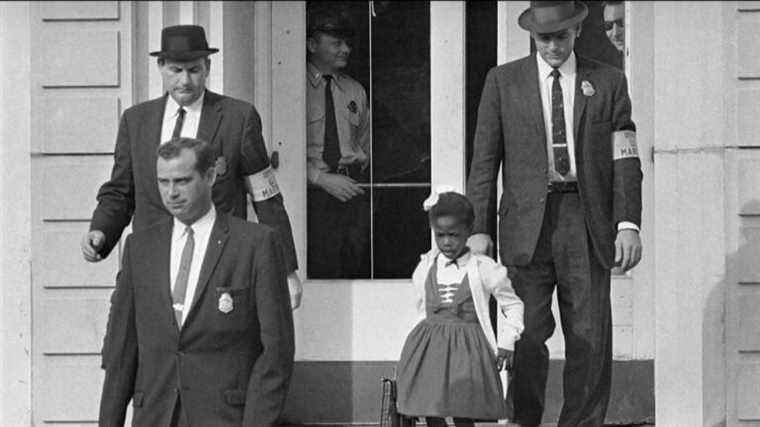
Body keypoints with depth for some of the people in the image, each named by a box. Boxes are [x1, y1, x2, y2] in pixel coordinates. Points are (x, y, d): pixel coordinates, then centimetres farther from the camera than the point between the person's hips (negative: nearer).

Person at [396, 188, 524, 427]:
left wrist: (507, 342, -2)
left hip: (467, 346, -4)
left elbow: (513, 305, 6)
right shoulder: (426, 268, 8)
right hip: (429, 345, 4)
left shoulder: (483, 269, -2)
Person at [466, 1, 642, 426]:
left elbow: (625, 159, 5)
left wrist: (628, 224, -6)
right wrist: (479, 228, 0)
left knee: (591, 337, -3)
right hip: (527, 222, 0)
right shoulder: (504, 81, 9)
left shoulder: (608, 82, 10)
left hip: (587, 221, 1)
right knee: (527, 335, -6)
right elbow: (485, 160, 8)